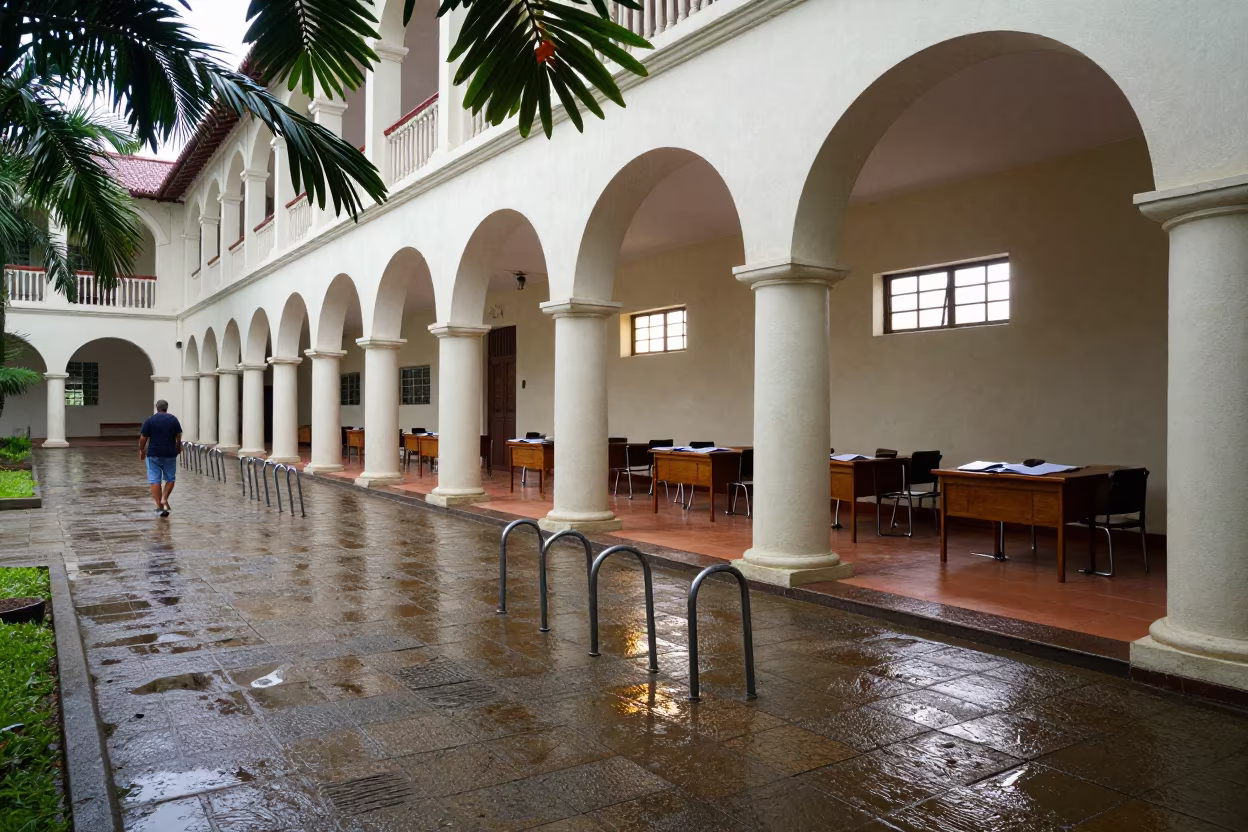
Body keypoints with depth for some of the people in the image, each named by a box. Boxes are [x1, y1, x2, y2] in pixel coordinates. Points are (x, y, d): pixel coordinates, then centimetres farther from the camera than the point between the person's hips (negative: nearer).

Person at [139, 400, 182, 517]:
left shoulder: (150, 420, -1)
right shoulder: (173, 419, 1)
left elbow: (143, 438, -3)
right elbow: (179, 436, 1)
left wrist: (141, 450, 12)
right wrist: (178, 447, 18)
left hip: (153, 454, -1)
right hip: (170, 454, 1)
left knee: (155, 480, 2)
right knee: (170, 478, 15)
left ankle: (159, 506, -2)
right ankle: (164, 499, -3)